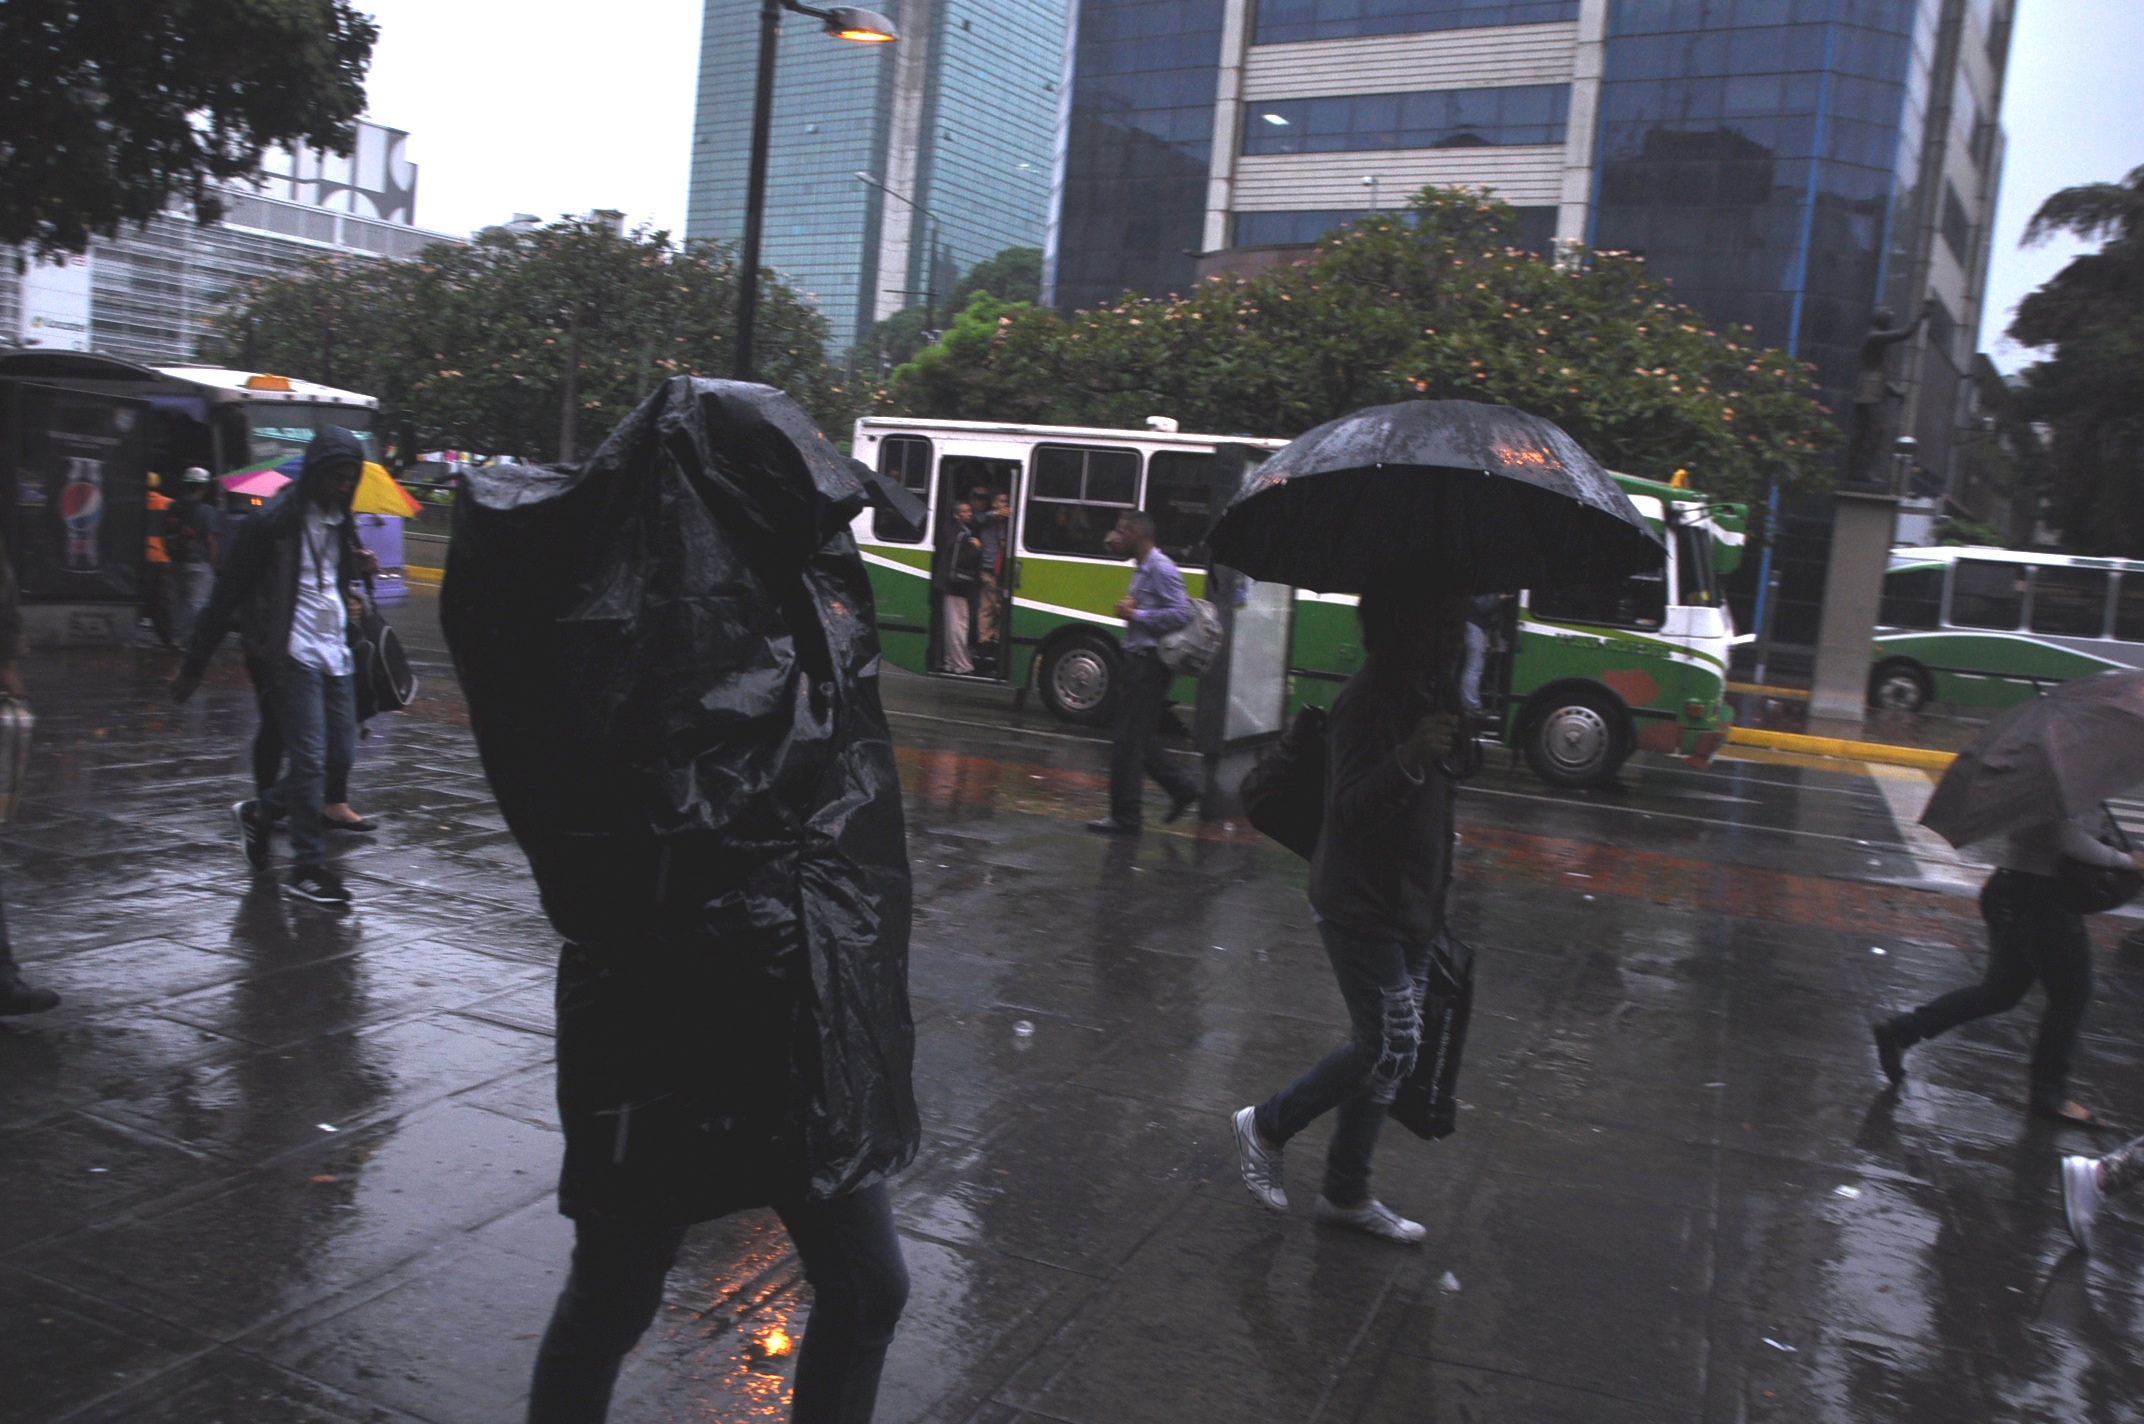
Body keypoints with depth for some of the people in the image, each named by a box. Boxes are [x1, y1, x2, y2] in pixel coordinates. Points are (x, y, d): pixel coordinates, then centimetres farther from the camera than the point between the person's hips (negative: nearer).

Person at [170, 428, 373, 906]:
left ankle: (259, 812, 28)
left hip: (335, 654, 7)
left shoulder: (340, 523, 14)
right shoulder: (274, 521, -8)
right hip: (292, 656, -7)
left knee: (341, 757, 7)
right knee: (309, 759, -9)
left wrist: (359, 570, 9)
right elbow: (227, 596, -7)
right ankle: (309, 866, -1)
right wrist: (193, 666, -6)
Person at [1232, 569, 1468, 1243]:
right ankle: (1266, 1125, 13)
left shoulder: (1429, 693, 8)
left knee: (1382, 1049, 13)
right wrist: (1408, 760, -44)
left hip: (1407, 907, 9)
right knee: (1391, 1049, -7)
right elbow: (1351, 810, -28)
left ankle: (1346, 1193, 26)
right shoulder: (1367, 701, -21)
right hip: (1360, 909, -9)